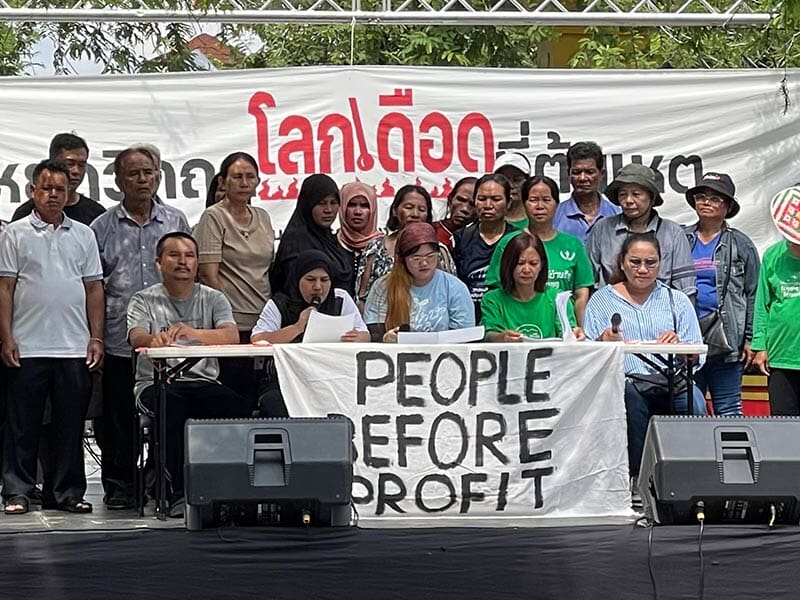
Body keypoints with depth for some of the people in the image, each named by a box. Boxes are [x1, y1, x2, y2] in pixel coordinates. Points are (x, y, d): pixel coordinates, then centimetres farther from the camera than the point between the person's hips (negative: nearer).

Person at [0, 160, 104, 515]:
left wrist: (96, 338, 4)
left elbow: (94, 289, 12)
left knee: (71, 425, 5)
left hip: (75, 348, 3)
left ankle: (69, 492, 12)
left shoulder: (83, 235, 12)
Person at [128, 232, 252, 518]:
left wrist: (194, 333, -29)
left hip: (203, 381, 2)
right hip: (156, 383, -2)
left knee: (239, 406, -30)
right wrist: (154, 340, -38)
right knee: (172, 403, -37)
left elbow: (232, 336, -8)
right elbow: (137, 337, -11)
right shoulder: (144, 300, 9)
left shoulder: (213, 299, 12)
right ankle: (177, 494, -34)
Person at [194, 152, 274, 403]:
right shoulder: (213, 218, -4)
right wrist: (226, 315, -14)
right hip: (233, 326, -6)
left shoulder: (262, 217, 16)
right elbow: (209, 275, -9)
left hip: (263, 325, 6)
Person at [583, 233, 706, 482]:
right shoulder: (601, 300, 17)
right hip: (625, 381, -1)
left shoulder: (677, 301, 20)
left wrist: (679, 346, -12)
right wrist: (604, 344, -16)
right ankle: (636, 478, -30)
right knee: (630, 396, -37)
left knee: (693, 399, -33)